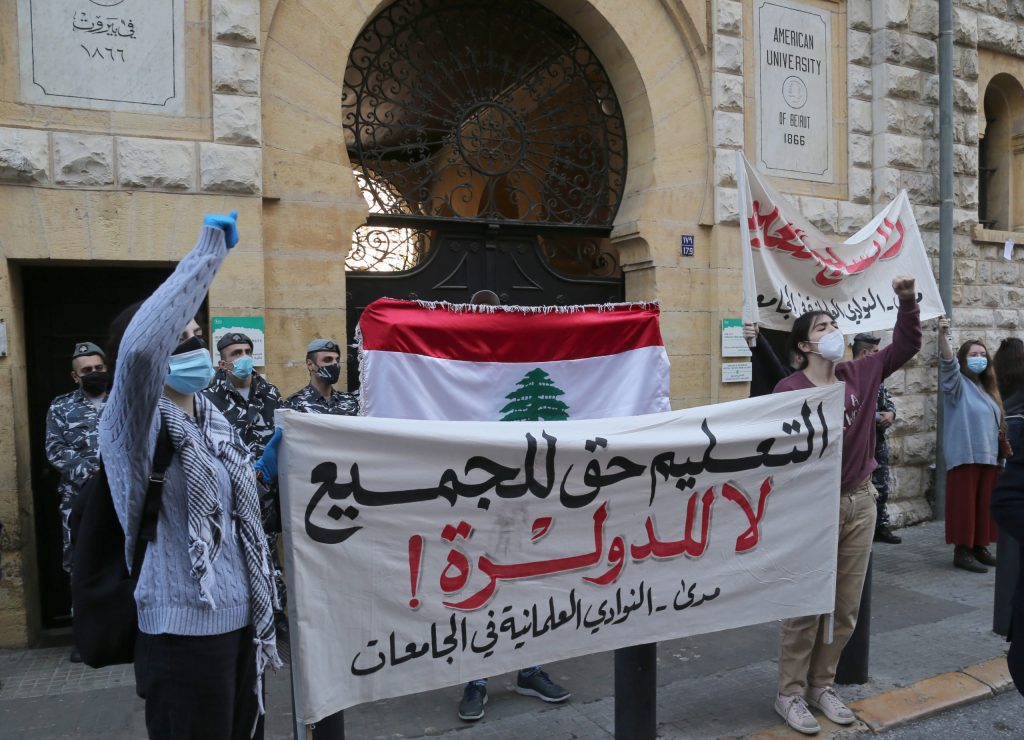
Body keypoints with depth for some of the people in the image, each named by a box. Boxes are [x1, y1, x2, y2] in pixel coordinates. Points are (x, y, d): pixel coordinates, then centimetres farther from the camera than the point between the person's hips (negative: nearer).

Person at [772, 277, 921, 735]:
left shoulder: (861, 374, 3)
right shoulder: (790, 389, -14)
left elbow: (906, 346, 11)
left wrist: (907, 302, -4)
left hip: (859, 503, 6)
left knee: (846, 608, 14)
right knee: (807, 607, 2)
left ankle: (822, 685, 30)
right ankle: (790, 694, 18)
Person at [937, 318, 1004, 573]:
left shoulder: (987, 388, 18)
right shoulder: (957, 384, -3)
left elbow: (994, 422, 24)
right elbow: (947, 363, -23)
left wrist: (999, 450, 18)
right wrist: (943, 335, -37)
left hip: (989, 457, 7)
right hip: (965, 456, -7)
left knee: (985, 504, 10)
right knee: (965, 504, -5)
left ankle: (980, 547, 20)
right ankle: (962, 551, -1)